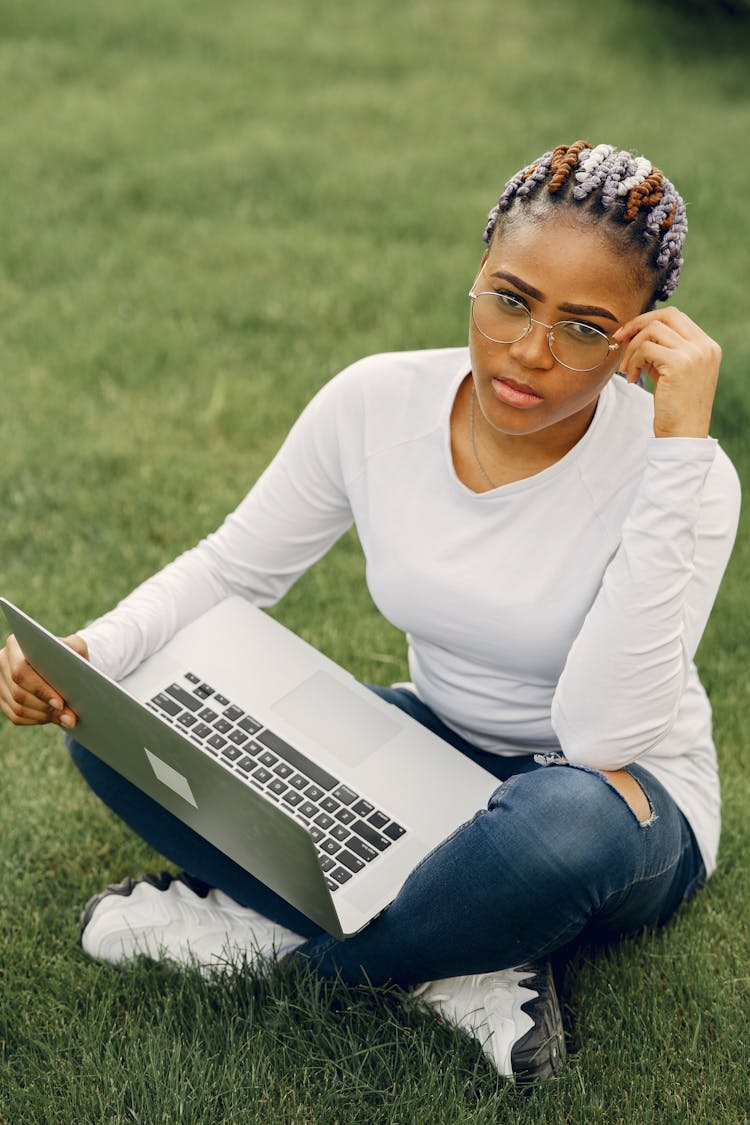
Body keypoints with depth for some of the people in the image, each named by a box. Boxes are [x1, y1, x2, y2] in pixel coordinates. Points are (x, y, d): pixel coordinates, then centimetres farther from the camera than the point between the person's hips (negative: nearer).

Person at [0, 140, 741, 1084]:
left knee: (569, 817, -42)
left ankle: (269, 931, -14)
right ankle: (455, 962, -18)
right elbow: (233, 568, 1)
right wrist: (88, 653, -19)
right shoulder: (379, 402, -12)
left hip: (623, 795, -4)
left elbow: (603, 736, -33)